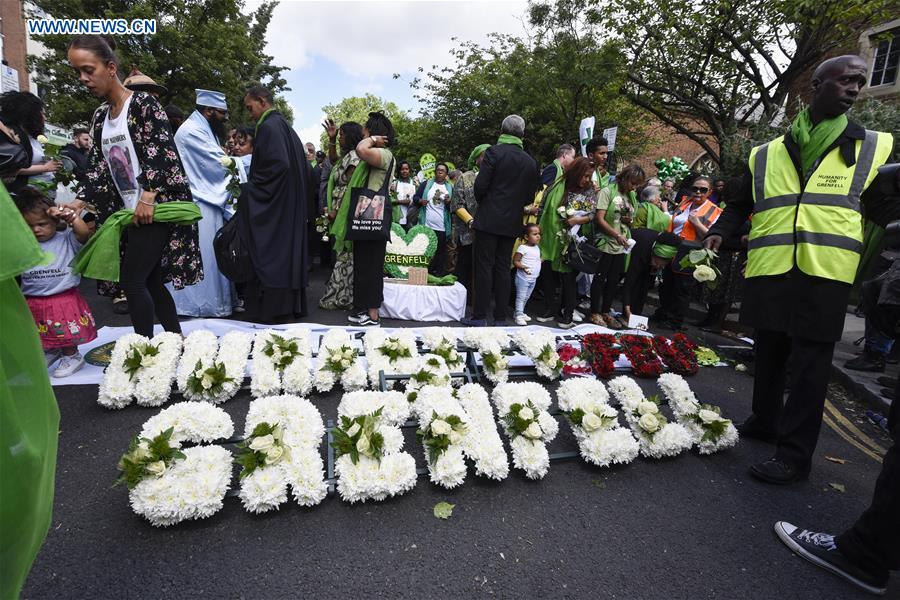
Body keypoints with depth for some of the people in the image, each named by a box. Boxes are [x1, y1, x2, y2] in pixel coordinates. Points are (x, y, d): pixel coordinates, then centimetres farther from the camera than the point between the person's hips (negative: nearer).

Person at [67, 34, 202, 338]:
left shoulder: (143, 103, -6)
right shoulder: (100, 116, 15)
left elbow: (162, 153, -15)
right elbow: (98, 166, 13)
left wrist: (147, 199, -22)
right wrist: (77, 204, 0)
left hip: (157, 208, -8)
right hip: (130, 211, 8)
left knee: (132, 281, -9)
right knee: (151, 281, 8)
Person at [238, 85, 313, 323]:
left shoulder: (268, 127, -11)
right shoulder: (286, 126, 18)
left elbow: (277, 165, -24)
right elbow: (305, 168, 19)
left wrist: (250, 189, -14)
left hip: (273, 205, -10)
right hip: (293, 205, 10)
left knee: (273, 256, -6)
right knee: (288, 253, 11)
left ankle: (278, 311, -1)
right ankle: (292, 307, 17)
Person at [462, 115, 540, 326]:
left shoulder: (494, 152, -7)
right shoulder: (530, 162, 7)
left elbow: (481, 185, -11)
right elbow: (530, 196, 9)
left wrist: (481, 203, 8)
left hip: (489, 220, -4)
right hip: (512, 223, 5)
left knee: (484, 267, 0)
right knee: (503, 268, 9)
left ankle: (480, 316, 1)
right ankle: (500, 318, 12)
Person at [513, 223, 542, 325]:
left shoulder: (537, 248, 10)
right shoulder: (522, 248, -16)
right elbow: (515, 261, -17)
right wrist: (523, 267, -31)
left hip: (533, 278, 8)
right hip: (523, 278, -8)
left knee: (526, 297, 17)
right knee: (521, 297, -2)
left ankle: (521, 313, 29)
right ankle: (519, 315, 5)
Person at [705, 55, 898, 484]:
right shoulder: (766, 155, 12)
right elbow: (740, 205, 18)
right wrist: (720, 231, 1)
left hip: (825, 273, -1)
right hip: (768, 270, 2)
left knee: (808, 364, -2)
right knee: (768, 352, 12)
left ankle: (794, 454, 5)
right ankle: (764, 421, 30)